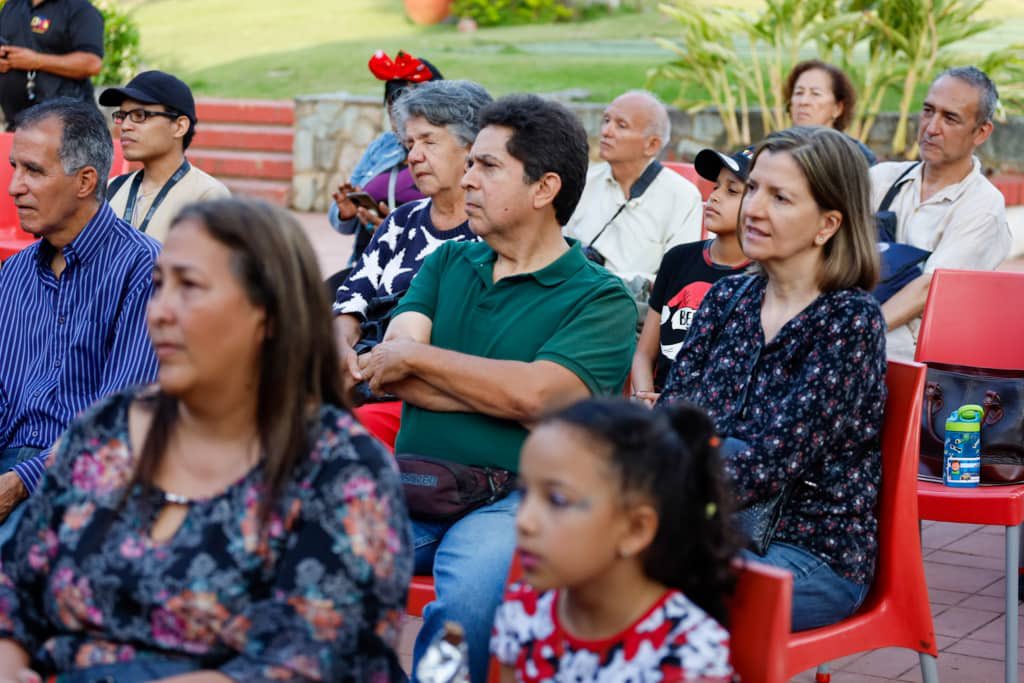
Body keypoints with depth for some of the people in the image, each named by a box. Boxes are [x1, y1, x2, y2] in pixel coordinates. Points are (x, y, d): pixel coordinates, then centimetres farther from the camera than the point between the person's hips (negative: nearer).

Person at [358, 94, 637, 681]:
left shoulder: (601, 298, 3)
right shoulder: (448, 262, 18)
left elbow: (533, 393, -14)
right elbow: (389, 374, 4)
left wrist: (416, 355, -4)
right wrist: (503, 398, -8)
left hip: (512, 498, -4)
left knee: (472, 590, -35)